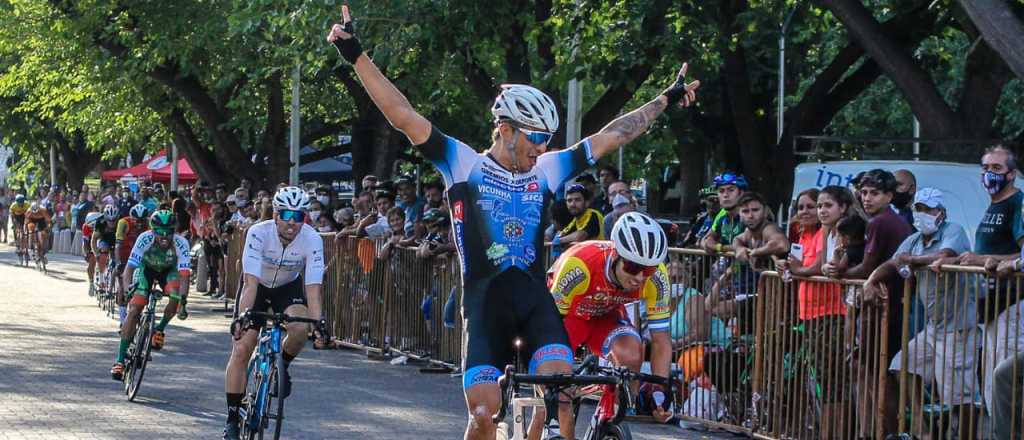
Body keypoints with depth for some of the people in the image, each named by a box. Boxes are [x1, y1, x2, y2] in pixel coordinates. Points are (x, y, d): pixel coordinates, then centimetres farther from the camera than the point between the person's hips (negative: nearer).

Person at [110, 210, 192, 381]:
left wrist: (183, 301, -52)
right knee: (134, 310, -15)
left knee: (176, 296, -31)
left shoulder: (181, 243, -34)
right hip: (146, 269, -1)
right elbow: (129, 267, -35)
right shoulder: (145, 239, -34)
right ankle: (120, 360, -9)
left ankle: (160, 329, -2)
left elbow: (184, 275, -39)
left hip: (168, 271, 1)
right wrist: (126, 289, -53)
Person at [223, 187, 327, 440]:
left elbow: (313, 286, -31)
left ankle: (282, 366, 2)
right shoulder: (259, 233, -31)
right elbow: (251, 282, -37)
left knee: (299, 329, -31)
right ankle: (233, 417, -2)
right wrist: (243, 314, -51)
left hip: (289, 287, 1)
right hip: (258, 286, -1)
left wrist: (318, 319, -46)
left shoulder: (312, 240, -27)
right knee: (241, 349, -11)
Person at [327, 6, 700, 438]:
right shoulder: (464, 165, 2)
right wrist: (356, 55, -10)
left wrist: (666, 99, 23)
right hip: (485, 300, -3)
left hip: (535, 297, 3)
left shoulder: (546, 172, 12)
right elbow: (404, 116, -4)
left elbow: (609, 137, 18)